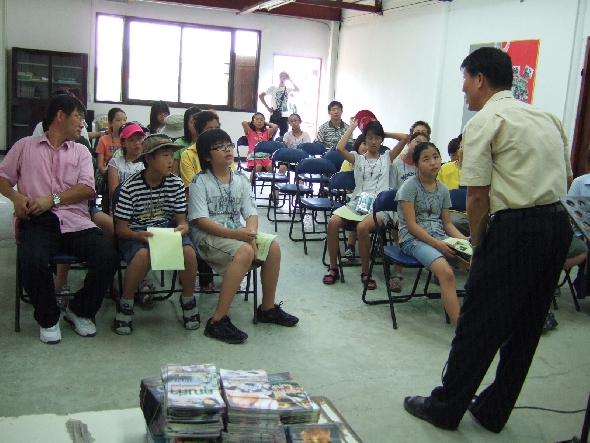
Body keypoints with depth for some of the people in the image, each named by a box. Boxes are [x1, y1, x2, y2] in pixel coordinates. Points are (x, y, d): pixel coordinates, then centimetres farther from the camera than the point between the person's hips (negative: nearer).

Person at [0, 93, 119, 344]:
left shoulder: (81, 152, 19)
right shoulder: (25, 146, 18)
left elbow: (88, 189, 5)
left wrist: (52, 199, -9)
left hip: (75, 221, 2)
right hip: (38, 222, -2)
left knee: (108, 258, -23)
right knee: (33, 261, -33)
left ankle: (80, 311, 5)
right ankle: (48, 318, -4)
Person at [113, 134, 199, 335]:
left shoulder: (176, 184, -2)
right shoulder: (130, 187, -12)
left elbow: (182, 220, 2)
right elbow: (121, 228, -9)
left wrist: (182, 228, -23)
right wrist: (139, 235, -31)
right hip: (136, 233, -3)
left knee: (188, 251, -29)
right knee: (143, 255, -37)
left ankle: (188, 300, -1)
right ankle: (125, 304, -11)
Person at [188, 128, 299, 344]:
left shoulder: (241, 179, 10)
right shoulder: (200, 182, -6)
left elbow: (251, 213, 3)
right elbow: (201, 220, -15)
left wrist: (251, 235, -20)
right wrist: (235, 234, -26)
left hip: (238, 232, 6)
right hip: (208, 236, -6)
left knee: (273, 246, -16)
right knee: (245, 252, -34)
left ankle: (268, 308, 3)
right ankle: (218, 321, -31)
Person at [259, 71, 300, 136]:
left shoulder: (288, 89, 8)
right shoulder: (273, 88, 3)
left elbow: (297, 90, -12)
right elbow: (261, 96, 2)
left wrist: (290, 80, -9)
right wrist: (267, 107, -3)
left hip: (285, 116, 2)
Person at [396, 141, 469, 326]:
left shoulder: (443, 189, 13)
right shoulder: (410, 186, -4)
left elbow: (447, 223, 16)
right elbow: (411, 225, -9)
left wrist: (463, 239, -3)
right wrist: (437, 244, -18)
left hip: (440, 237, 6)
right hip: (413, 239, -6)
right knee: (446, 272, -34)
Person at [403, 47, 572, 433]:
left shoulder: (484, 122, -6)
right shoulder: (548, 118, 16)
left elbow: (478, 195, -12)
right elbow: (565, 178, 16)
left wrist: (477, 243, 1)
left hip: (514, 228, -8)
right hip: (559, 224, 8)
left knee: (479, 324, 4)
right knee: (527, 325, 15)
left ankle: (446, 408, 19)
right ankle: (494, 411, 30)